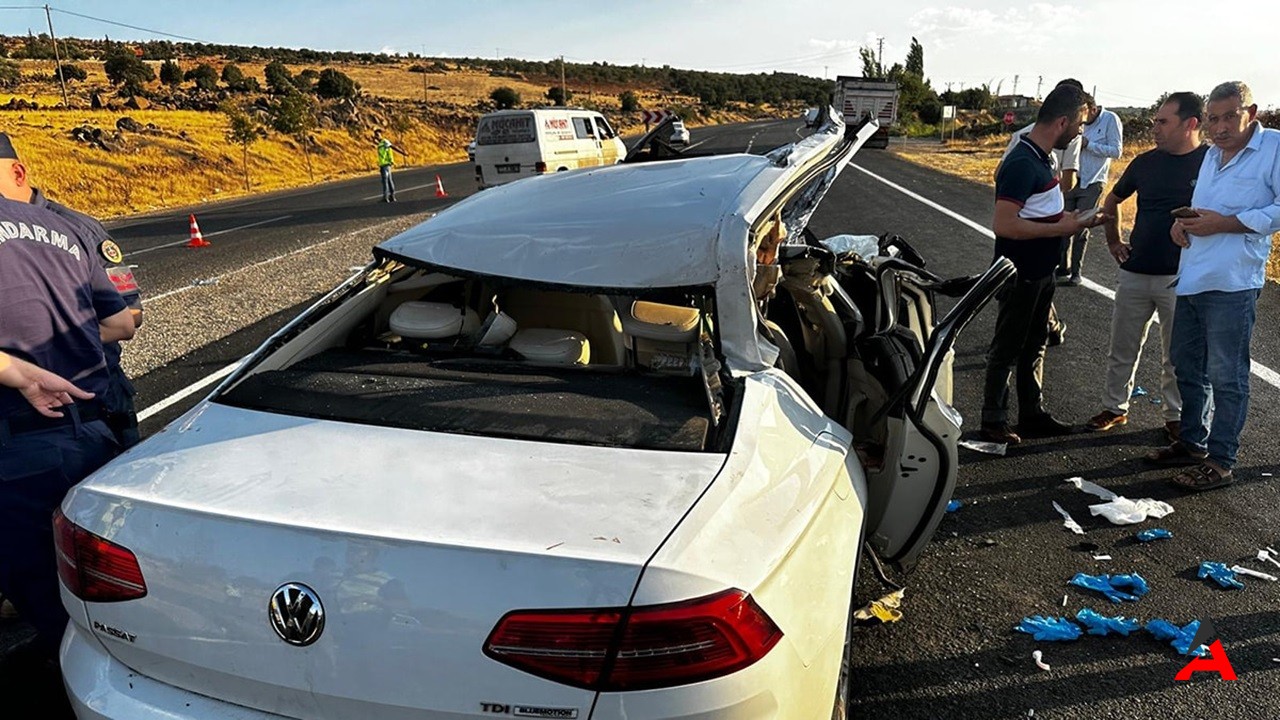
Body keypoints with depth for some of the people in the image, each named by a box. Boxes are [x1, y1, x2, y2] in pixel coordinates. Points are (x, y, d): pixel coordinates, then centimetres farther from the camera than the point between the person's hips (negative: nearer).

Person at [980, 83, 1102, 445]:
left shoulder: (1041, 158, 9)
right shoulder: (1022, 164, -23)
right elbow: (1005, 225, -29)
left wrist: (1073, 220, 5)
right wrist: (1062, 228, -22)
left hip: (1041, 272, 10)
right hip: (1020, 275, -10)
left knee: (1034, 345, 18)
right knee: (1007, 348, 2)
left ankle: (1033, 414, 31)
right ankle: (993, 422, 15)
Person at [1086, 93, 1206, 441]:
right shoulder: (1146, 162, 3)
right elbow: (1111, 201, 19)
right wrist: (1113, 242, 13)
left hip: (1181, 278, -3)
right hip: (1134, 272, 4)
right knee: (1122, 348, 12)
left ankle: (1176, 417, 25)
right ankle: (1115, 408, 27)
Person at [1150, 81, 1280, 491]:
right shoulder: (1212, 155, 16)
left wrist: (1225, 223, -19)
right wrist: (1184, 220, 7)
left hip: (1232, 284, -8)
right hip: (1192, 280, 8)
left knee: (1225, 376, 0)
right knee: (1187, 365, 17)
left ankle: (1221, 462, 10)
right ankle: (1193, 443, 33)